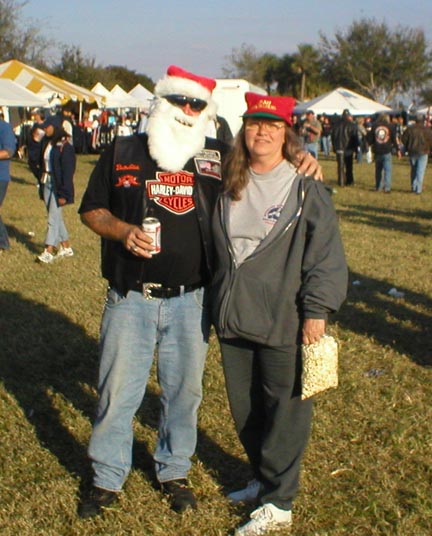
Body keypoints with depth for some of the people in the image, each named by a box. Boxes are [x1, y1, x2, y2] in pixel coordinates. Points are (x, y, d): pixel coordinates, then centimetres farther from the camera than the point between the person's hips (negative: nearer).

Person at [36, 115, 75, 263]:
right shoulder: (46, 143, 8)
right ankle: (66, 248, 26)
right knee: (56, 217, 14)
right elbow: (42, 164, 13)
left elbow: (68, 172, -15)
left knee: (53, 218, -7)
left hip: (58, 187, -8)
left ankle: (48, 252, -4)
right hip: (46, 184, 8)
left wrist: (64, 194, -17)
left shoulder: (65, 146, -15)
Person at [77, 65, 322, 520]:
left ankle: (174, 471, 33)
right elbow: (91, 210, 6)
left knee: (184, 389, 13)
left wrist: (299, 160, -10)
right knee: (117, 389, 4)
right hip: (130, 299, -1)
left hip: (190, 300, 1)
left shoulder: (218, 158, 3)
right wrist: (123, 231, -14)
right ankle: (107, 479, 22)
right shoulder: (121, 153, 2)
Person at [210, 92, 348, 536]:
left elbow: (326, 256, -8)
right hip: (233, 320, 5)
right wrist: (217, 305, 16)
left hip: (284, 324, -5)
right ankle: (263, 478, 35)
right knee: (244, 407, 15)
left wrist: (316, 312, -12)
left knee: (284, 410, 4)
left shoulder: (306, 190, -7)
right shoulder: (229, 187, 8)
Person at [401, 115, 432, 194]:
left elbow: (404, 139, 2)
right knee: (421, 171, -1)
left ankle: (413, 187, 17)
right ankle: (418, 189, -5)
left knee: (413, 170, 16)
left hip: (412, 152, 2)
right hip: (423, 152, -2)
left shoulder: (410, 129, 0)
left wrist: (407, 148, 15)